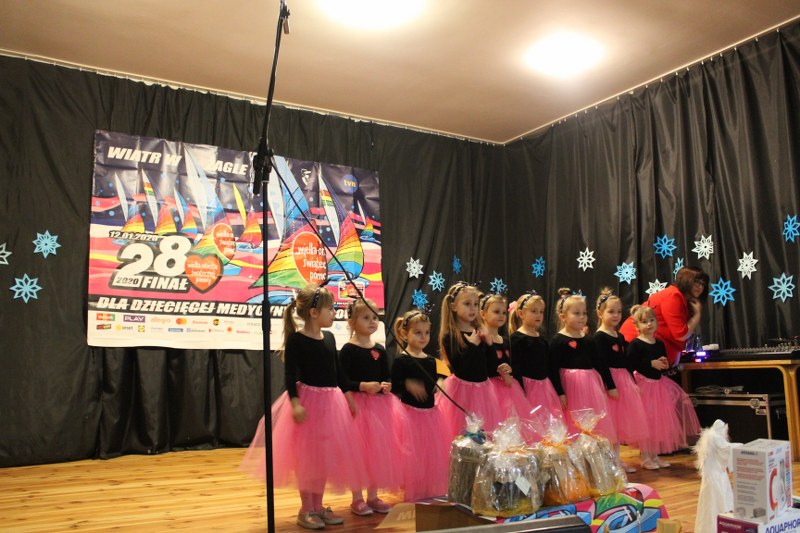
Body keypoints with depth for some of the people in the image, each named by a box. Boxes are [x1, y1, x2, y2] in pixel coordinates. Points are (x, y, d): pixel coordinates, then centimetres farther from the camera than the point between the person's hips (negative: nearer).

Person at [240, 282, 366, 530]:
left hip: (331, 401, 7)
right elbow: (290, 375, -15)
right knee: (307, 456, 1)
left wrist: (348, 397, 16)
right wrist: (295, 403, -24)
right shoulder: (296, 340, -12)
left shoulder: (329, 338, 8)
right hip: (308, 400, -7)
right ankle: (306, 509, 15)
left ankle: (318, 506, 24)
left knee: (326, 455, 12)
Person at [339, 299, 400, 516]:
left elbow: (387, 376, 13)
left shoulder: (380, 350, 8)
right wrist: (362, 386, -23)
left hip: (378, 405, 6)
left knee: (379, 450, 10)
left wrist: (387, 385, -8)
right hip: (357, 405, -6)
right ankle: (357, 499, 14)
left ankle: (373, 496, 24)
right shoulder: (348, 350, -9)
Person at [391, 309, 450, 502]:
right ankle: (411, 495, 13)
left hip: (430, 412, 6)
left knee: (433, 454, 11)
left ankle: (431, 493, 26)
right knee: (412, 455, -2)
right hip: (410, 412, -6)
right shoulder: (401, 360, -9)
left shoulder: (430, 360, 9)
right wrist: (407, 385, -31)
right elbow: (394, 387, -14)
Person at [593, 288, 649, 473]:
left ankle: (617, 460, 22)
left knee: (620, 422, 12)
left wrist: (634, 383, 15)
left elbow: (627, 362, 18)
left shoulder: (620, 337, 14)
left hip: (624, 381, 8)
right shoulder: (599, 337, -11)